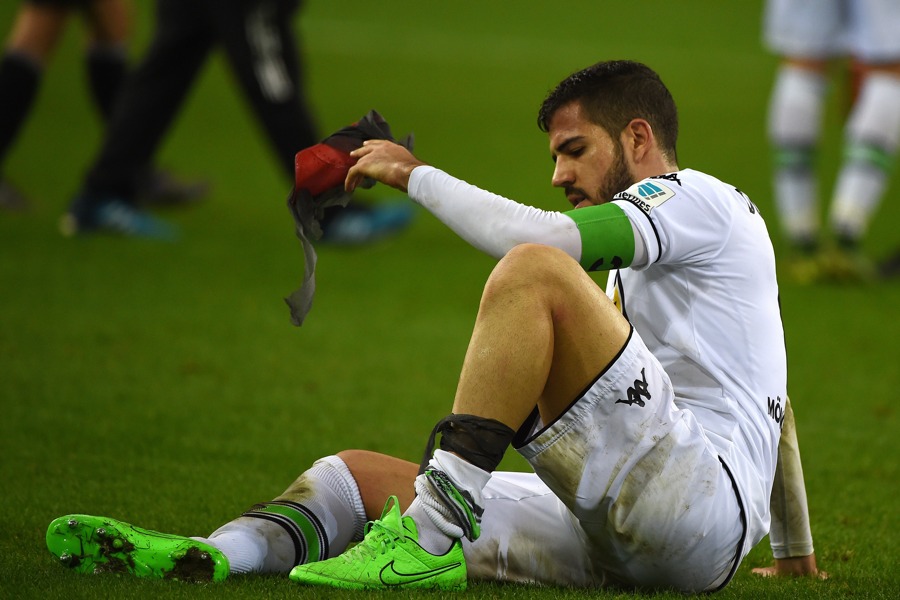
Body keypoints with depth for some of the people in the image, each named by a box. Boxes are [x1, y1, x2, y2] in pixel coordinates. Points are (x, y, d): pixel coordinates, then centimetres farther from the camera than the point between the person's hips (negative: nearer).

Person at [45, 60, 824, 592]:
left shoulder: (696, 198, 2)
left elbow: (540, 239, -15)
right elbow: (774, 402, 37)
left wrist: (416, 176, -3)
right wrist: (793, 548, 43)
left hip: (706, 502, -10)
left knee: (533, 270, -25)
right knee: (358, 473, 3)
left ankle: (432, 533, -30)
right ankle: (208, 558, -28)